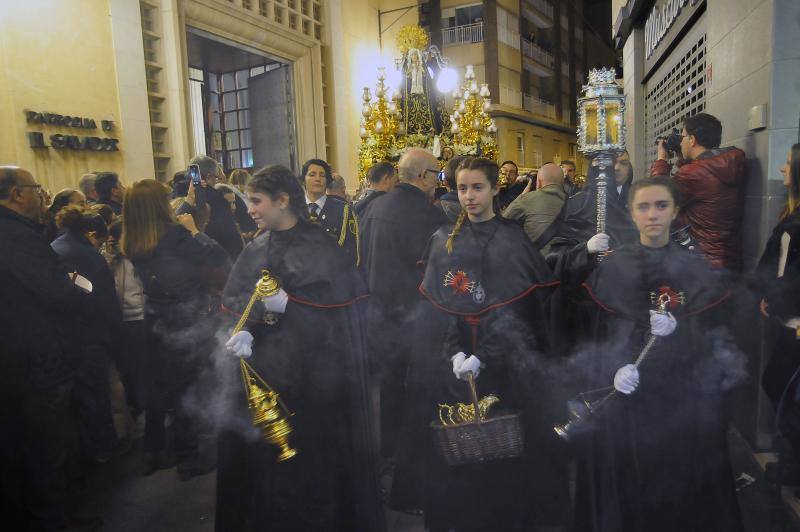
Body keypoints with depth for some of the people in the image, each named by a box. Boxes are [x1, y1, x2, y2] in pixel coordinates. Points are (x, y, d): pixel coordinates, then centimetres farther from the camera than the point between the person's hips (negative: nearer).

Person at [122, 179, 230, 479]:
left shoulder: (133, 244, -2)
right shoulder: (176, 236, -22)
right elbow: (218, 260, -20)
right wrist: (195, 232, -9)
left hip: (156, 326, 6)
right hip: (190, 327, -6)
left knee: (158, 387, 19)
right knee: (187, 391, 7)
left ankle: (153, 453, 33)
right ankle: (188, 458, 20)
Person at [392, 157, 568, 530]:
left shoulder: (514, 241, 1)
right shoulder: (443, 240, 6)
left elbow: (519, 310, -6)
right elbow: (434, 304, 0)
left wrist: (482, 357, -18)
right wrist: (454, 353, -14)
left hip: (504, 366, -1)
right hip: (448, 365, 2)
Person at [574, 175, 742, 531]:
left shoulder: (696, 270, 4)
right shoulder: (610, 269, -1)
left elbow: (718, 335, 2)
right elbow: (590, 334, -4)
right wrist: (610, 371, -18)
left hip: (684, 399, 2)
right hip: (624, 400, -1)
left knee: (684, 486, 15)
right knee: (626, 489, 10)